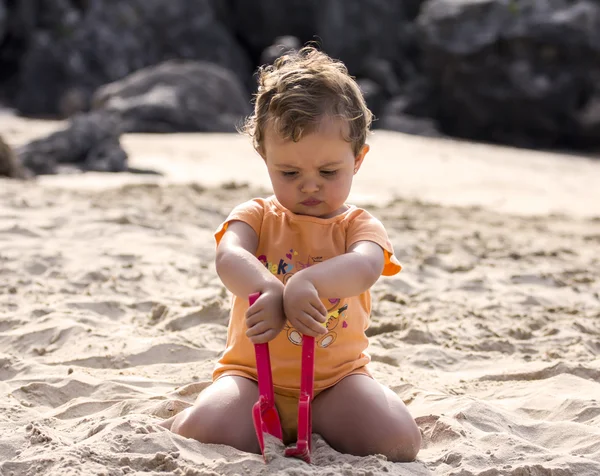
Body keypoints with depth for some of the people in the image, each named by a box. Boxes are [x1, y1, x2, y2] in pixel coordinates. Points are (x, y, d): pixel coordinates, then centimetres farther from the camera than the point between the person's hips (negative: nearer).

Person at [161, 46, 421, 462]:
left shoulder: (359, 225, 4)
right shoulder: (257, 216, 5)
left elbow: (366, 265, -22)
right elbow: (229, 256, -19)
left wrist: (307, 280, -45)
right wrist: (268, 290, -44)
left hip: (337, 377, 1)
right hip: (254, 373, -1)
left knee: (399, 442, -22)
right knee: (203, 432, -28)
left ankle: (326, 427, 9)